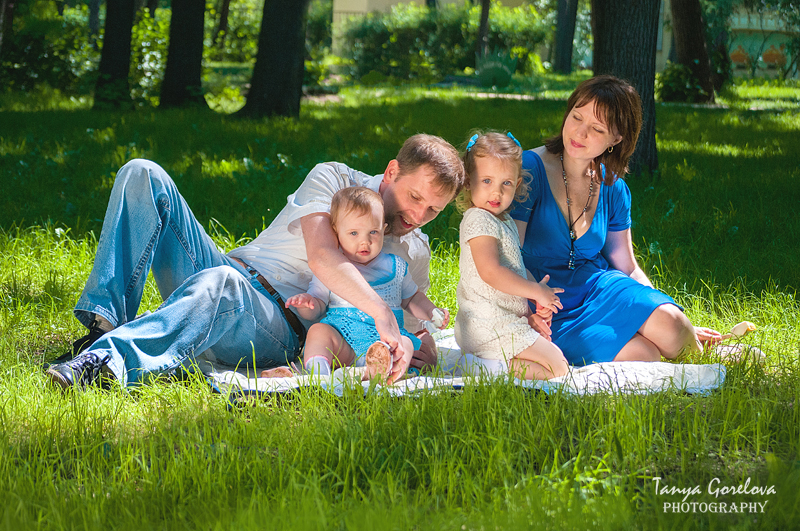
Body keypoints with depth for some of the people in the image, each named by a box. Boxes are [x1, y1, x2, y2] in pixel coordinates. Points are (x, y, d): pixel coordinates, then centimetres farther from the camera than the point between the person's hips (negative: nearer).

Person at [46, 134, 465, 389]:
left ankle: (106, 362, -61)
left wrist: (419, 352, -8)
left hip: (278, 333, -2)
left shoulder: (414, 253, 12)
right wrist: (382, 314, -32)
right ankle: (106, 324, -28)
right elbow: (321, 255, -16)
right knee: (143, 176, -16)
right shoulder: (333, 179, 3)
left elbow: (421, 331, 19)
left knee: (222, 284, -41)